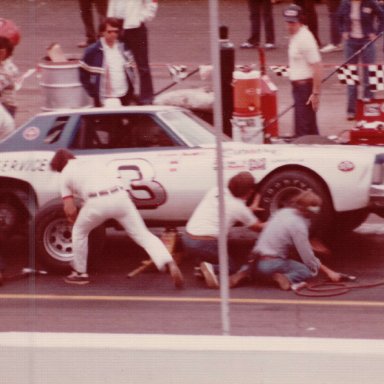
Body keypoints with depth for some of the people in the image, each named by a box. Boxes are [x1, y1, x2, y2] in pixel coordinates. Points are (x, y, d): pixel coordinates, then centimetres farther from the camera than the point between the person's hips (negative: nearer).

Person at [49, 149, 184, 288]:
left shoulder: (65, 174, 20)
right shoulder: (93, 163, 34)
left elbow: (70, 210, 12)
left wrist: (73, 218, 35)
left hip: (98, 202, -4)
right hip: (120, 196, 4)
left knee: (79, 232, 24)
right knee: (143, 234, 6)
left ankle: (80, 273, 30)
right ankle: (170, 264, -13)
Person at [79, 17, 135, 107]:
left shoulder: (123, 49, 6)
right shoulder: (92, 51, -8)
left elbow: (129, 69, 17)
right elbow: (84, 75, -6)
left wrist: (130, 91, 8)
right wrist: (93, 93, -10)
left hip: (124, 97, 4)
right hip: (104, 99, -4)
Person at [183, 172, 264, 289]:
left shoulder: (215, 191, 8)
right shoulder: (239, 208, -3)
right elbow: (258, 227, 12)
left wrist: (249, 209, 31)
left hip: (187, 239, 5)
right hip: (206, 243, -5)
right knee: (231, 267, 16)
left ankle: (200, 264, 1)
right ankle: (211, 269, -14)